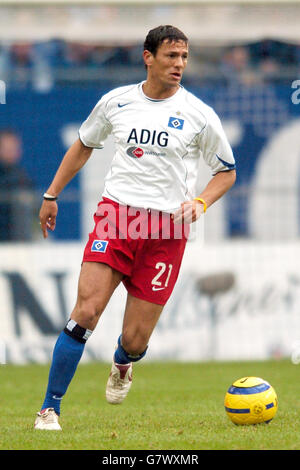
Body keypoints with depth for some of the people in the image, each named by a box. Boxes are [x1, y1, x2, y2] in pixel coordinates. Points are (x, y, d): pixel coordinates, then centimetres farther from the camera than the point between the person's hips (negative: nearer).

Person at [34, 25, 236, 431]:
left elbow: (227, 172, 11)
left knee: (135, 341, -1)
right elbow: (83, 146, 23)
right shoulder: (116, 102, 6)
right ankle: (50, 408, -7)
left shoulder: (199, 115, 1)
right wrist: (52, 195, 22)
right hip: (116, 213, 0)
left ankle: (122, 365, 39)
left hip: (167, 229, 0)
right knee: (86, 312, -17)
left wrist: (199, 203, -7)